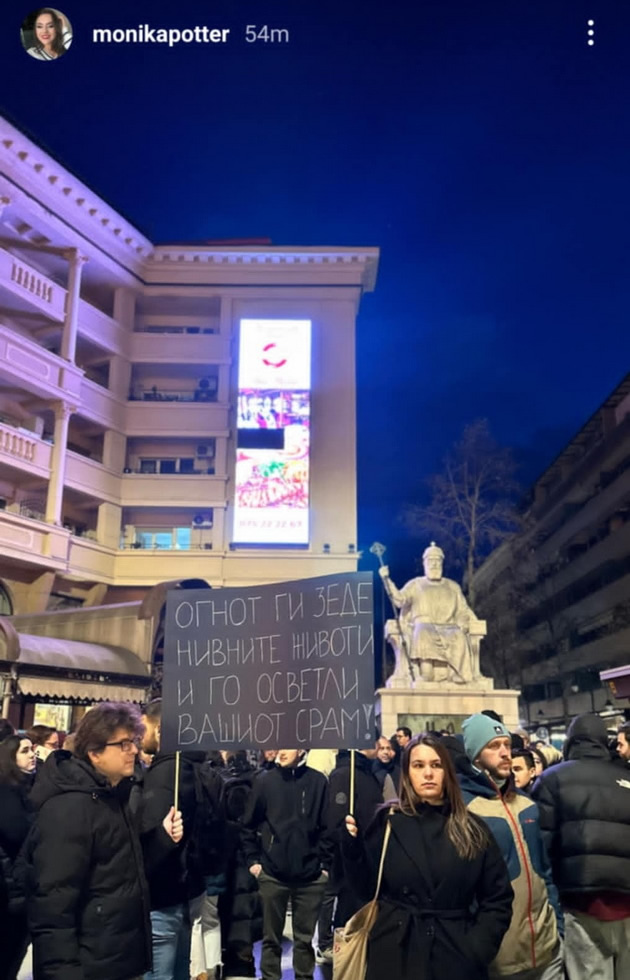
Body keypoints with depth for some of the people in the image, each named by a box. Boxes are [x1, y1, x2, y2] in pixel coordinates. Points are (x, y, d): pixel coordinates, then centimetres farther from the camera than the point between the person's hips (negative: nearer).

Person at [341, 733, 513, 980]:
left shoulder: (472, 828, 2)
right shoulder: (388, 822, -2)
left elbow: (498, 898, 3)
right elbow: (368, 890, -1)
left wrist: (477, 949, -9)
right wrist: (353, 847, -16)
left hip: (458, 956, 1)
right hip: (397, 955, 0)